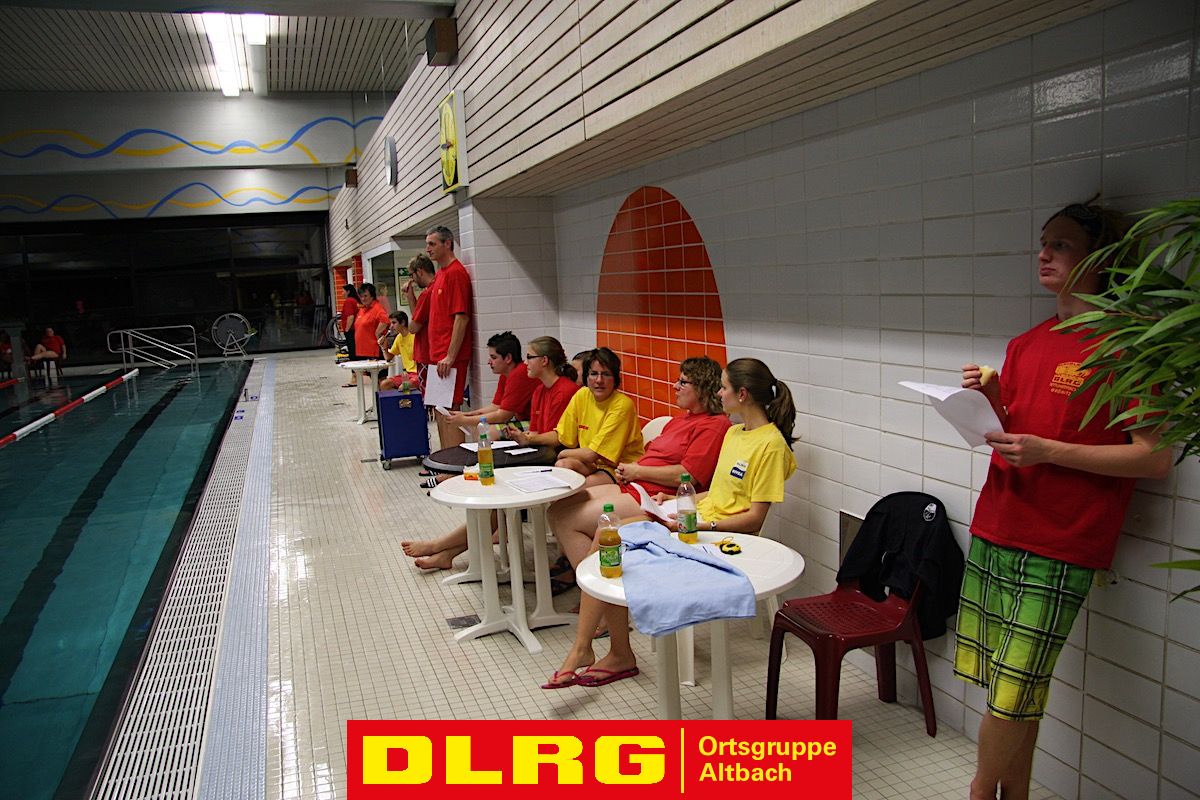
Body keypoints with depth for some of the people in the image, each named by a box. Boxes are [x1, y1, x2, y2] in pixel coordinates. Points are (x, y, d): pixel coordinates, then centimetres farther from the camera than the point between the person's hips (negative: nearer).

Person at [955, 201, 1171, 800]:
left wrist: (1047, 450, -16)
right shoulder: (1025, 345, 15)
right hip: (993, 532, 6)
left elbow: (1154, 457, -10)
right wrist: (988, 400, 0)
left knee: (1011, 693, -3)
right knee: (1010, 689, 9)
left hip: (1056, 549, -6)